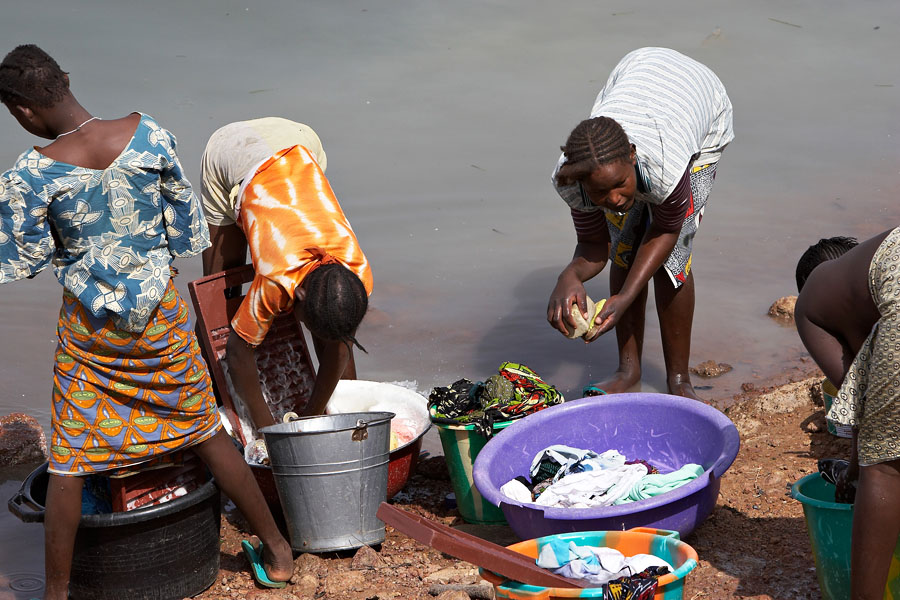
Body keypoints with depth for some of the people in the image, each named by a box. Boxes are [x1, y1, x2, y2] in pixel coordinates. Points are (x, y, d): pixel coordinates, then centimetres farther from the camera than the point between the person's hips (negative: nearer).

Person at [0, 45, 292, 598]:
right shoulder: (148, 136, -13)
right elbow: (185, 217, -1)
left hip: (89, 327, -2)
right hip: (159, 309, 2)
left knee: (69, 460, 9)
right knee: (203, 431, 17)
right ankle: (278, 550, 28)